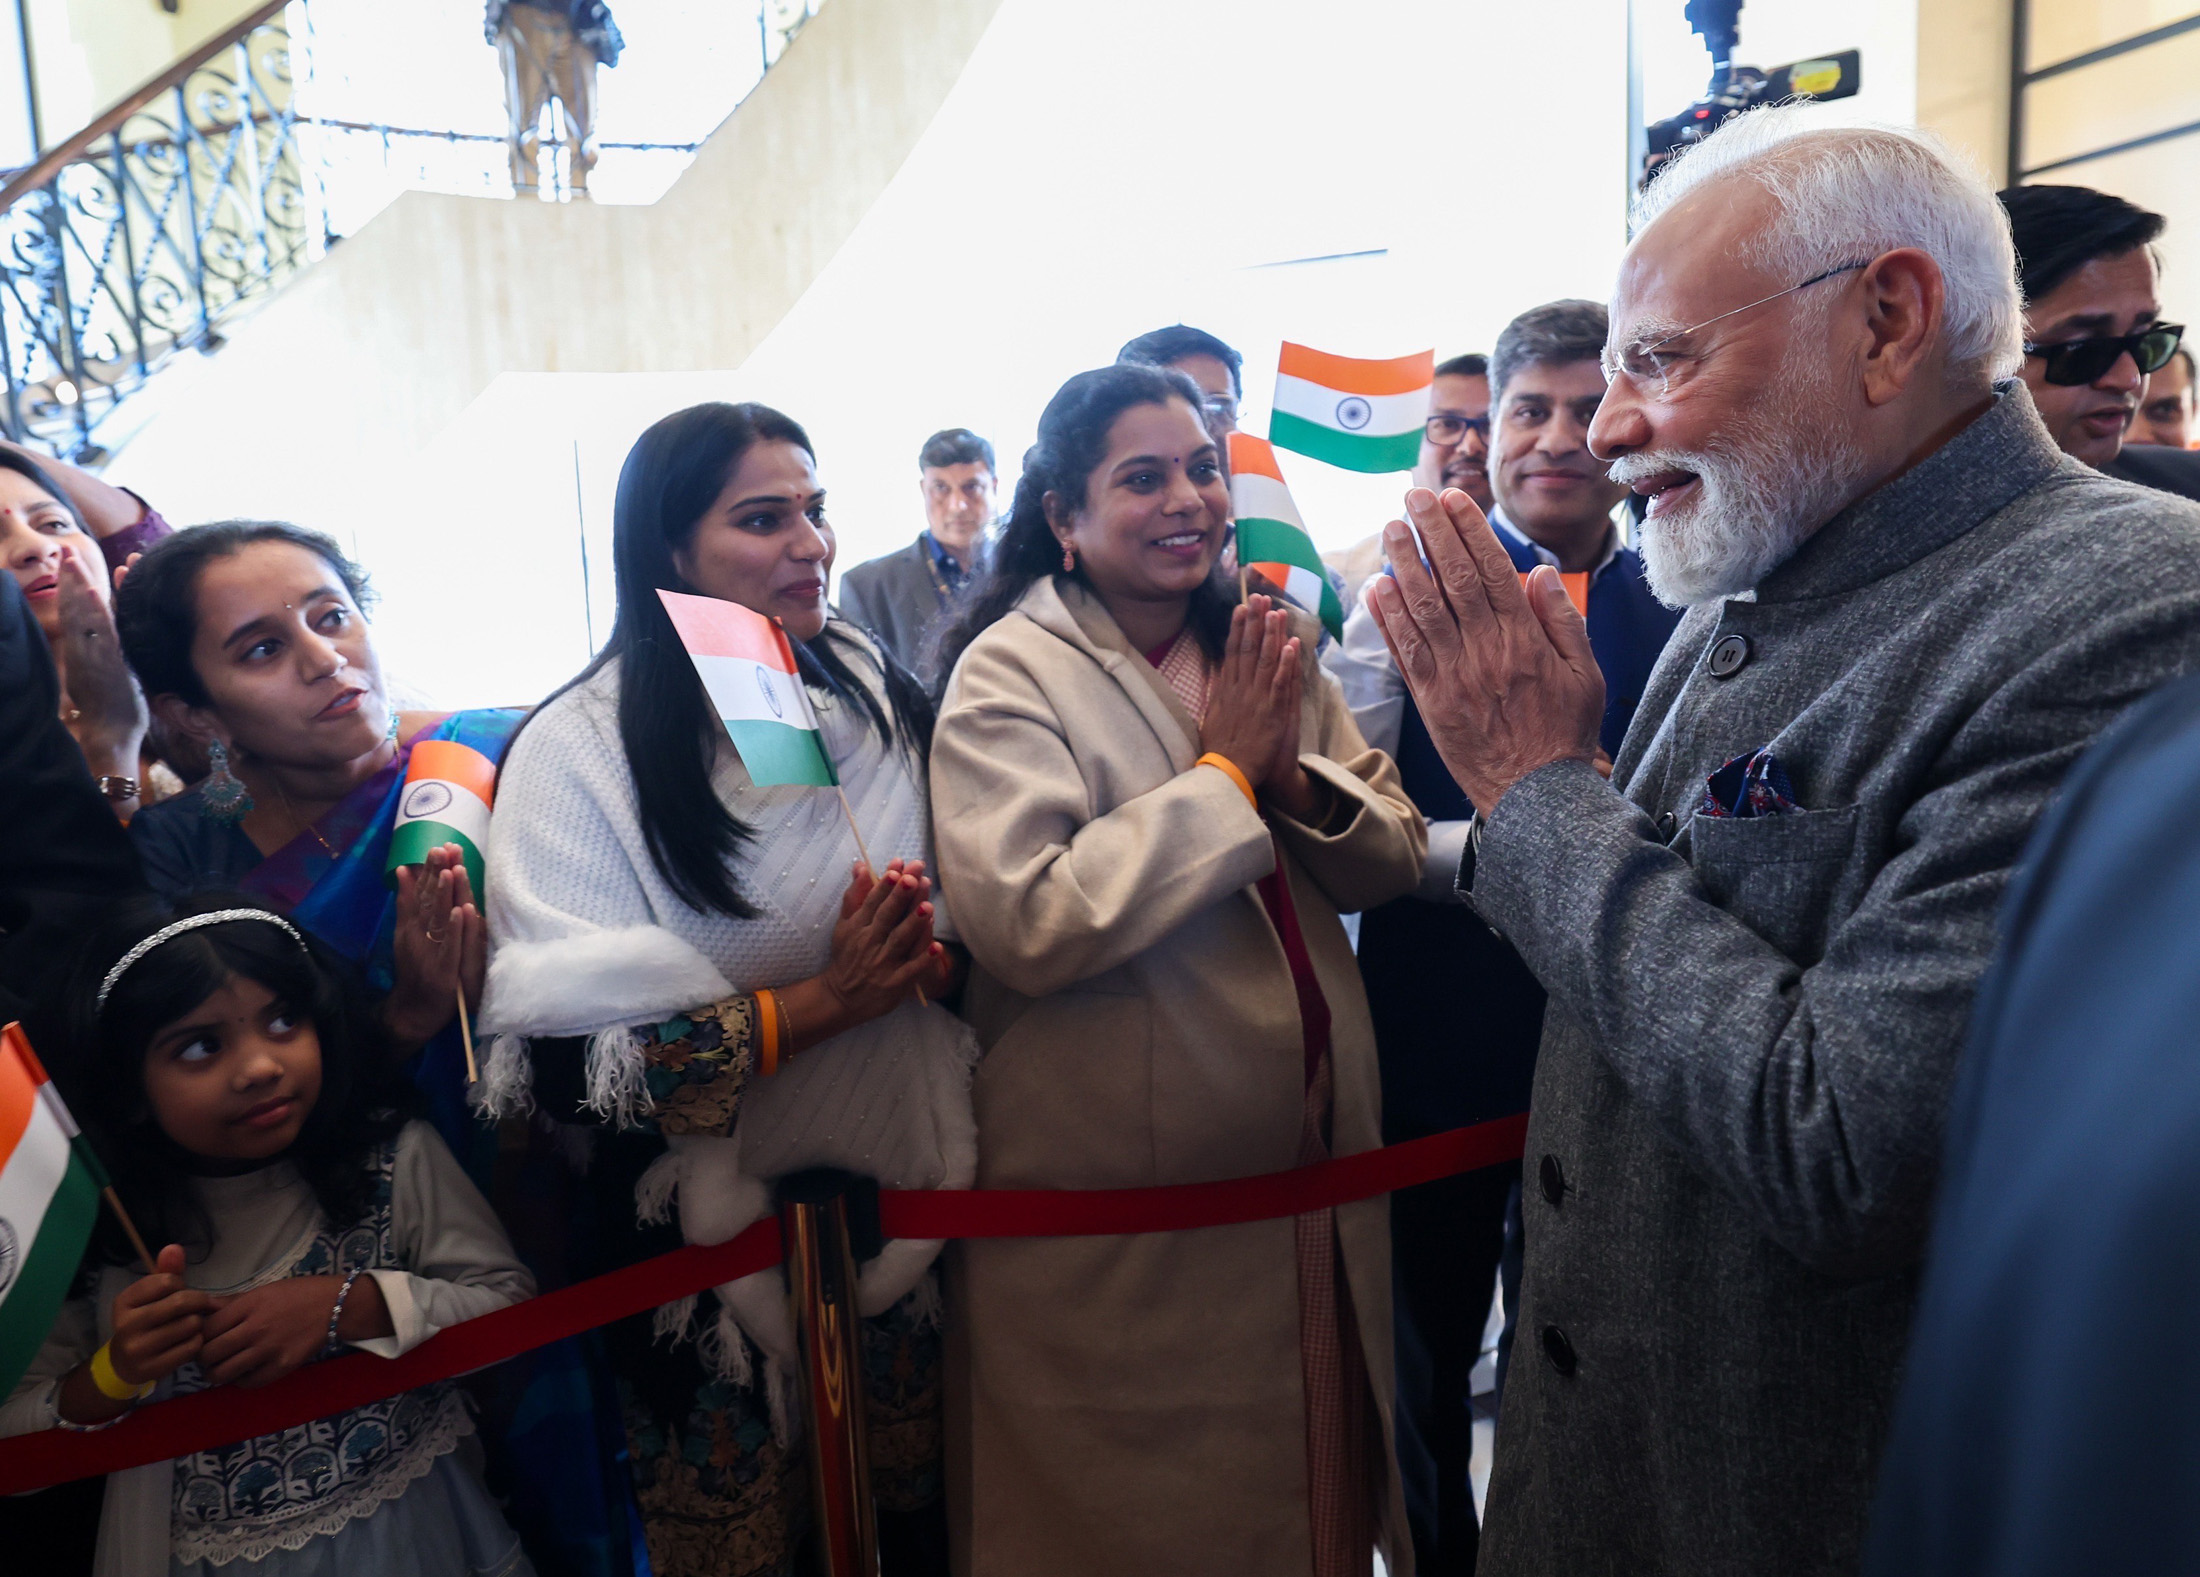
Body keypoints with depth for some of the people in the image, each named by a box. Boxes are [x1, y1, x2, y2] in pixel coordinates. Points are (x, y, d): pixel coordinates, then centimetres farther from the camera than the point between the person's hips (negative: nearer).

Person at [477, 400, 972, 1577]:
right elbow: (564, 1056, -19)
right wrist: (820, 1004, -24)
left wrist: (935, 949, -15)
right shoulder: (579, 748, -13)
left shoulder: (875, 689, 1)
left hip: (907, 1193, 4)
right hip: (719, 1233, -3)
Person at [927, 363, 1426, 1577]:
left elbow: (1393, 862, 5)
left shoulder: (1264, 649, 6)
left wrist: (1295, 772, -15)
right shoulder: (1009, 674, -13)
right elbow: (1031, 920, -26)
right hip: (1117, 1237, -5)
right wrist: (1223, 769, -19)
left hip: (1314, 1183, 6)